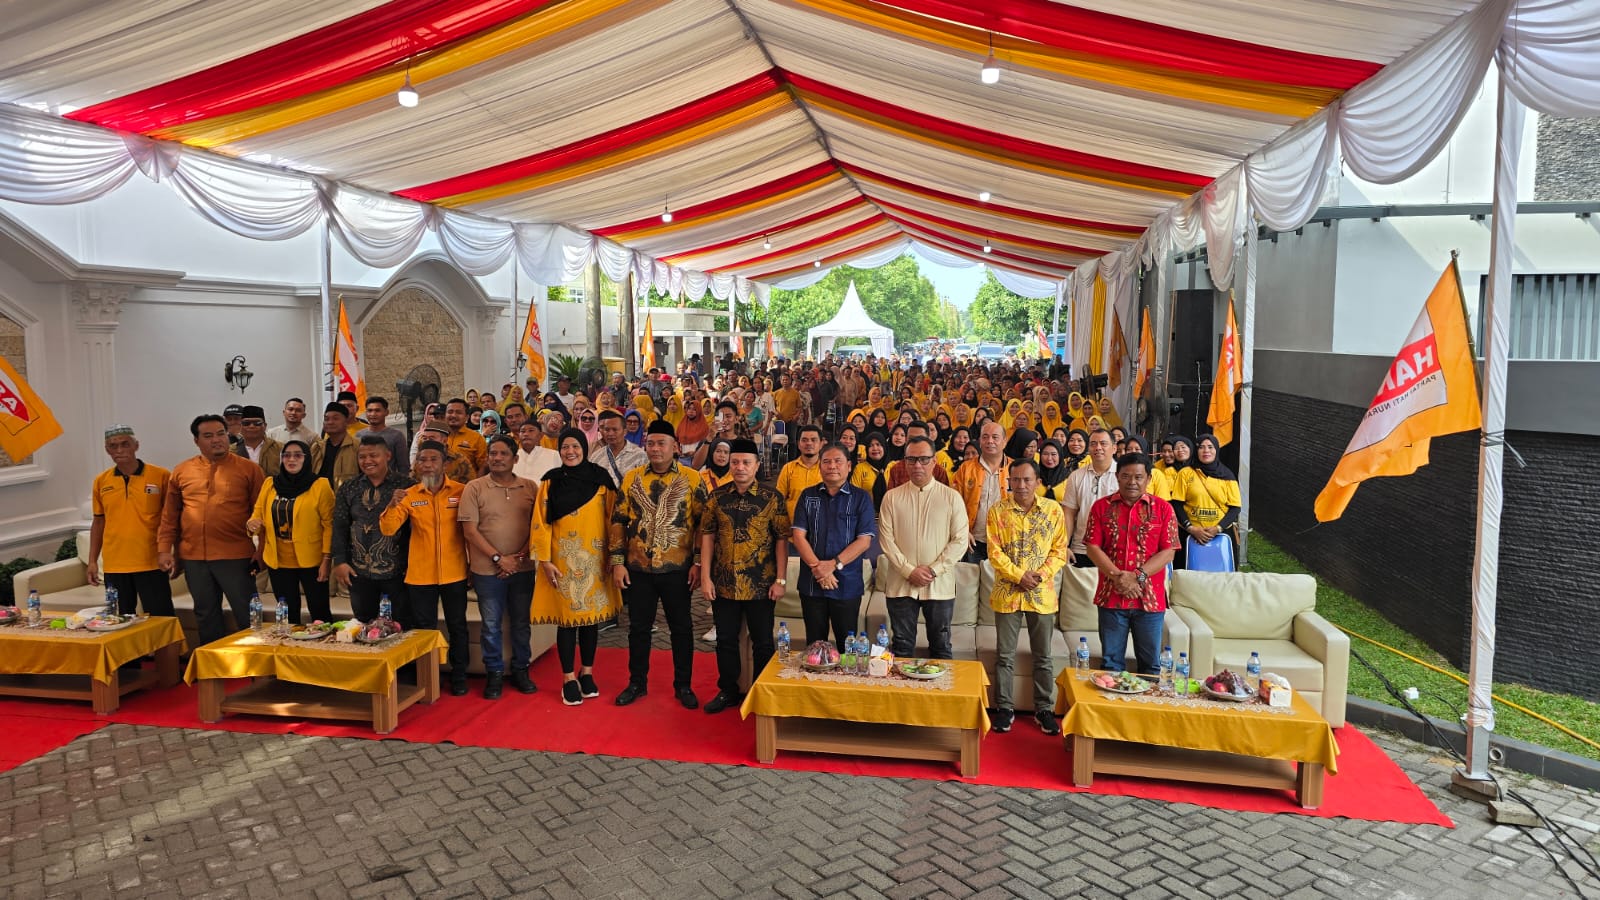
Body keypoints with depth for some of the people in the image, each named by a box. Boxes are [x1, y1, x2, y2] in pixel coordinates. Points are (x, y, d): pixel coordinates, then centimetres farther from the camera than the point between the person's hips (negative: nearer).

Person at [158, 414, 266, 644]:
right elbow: (169, 515, 11)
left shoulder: (248, 469, -2)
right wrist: (164, 549, 5)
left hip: (235, 557, -3)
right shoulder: (181, 472, 7)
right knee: (206, 614, 15)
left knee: (247, 615, 0)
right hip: (193, 557, 4)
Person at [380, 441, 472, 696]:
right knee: (424, 628, 10)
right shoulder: (409, 495, -1)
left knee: (457, 626, 11)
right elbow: (388, 529, -8)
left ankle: (459, 676, 25)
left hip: (454, 573, -1)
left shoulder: (461, 491, -5)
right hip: (420, 575, 1)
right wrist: (392, 506, -25)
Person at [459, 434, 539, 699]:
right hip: (487, 569, -2)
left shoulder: (530, 488, 3)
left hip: (523, 568, 2)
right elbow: (470, 530, -7)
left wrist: (521, 555, -8)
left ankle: (521, 670, 26)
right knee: (490, 625, 7)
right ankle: (494, 673, 21)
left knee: (522, 622, 12)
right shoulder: (474, 488, -3)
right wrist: (498, 558, -11)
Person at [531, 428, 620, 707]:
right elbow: (541, 523, -2)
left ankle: (587, 673, 24)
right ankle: (569, 679, 12)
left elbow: (612, 519, 2)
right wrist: (545, 560, -8)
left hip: (594, 558, 1)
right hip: (563, 559, -1)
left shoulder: (601, 479, 1)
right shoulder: (551, 481, 0)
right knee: (567, 616, 2)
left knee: (592, 615, 9)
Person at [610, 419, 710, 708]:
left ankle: (683, 685, 22)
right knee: (638, 627, 11)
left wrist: (698, 562, -7)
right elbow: (618, 521, 5)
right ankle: (637, 683, 26)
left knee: (681, 628, 8)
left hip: (677, 569, -2)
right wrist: (617, 562, 0)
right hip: (637, 569, 2)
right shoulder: (631, 478, 4)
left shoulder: (692, 479, -3)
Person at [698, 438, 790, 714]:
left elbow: (781, 539, -4)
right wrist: (705, 577, -1)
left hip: (760, 585, -2)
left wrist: (780, 580, -9)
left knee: (762, 642, 8)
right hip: (724, 584, 3)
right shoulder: (717, 497, 2)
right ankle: (728, 691, 28)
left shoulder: (772, 498, -5)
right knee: (726, 640, 13)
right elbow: (707, 536, 5)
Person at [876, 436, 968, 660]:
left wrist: (933, 570, -11)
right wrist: (909, 570, -12)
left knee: (941, 647, 10)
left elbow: (960, 540, -3)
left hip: (940, 585, 0)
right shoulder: (892, 497, 3)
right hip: (900, 584, 1)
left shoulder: (952, 497, 0)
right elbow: (886, 539, -1)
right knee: (901, 647, 9)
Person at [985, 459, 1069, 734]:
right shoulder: (997, 511, -2)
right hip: (1007, 593, 0)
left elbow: (1059, 550, 1)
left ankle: (1044, 709, 22)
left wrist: (1041, 575, -14)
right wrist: (1019, 576, -16)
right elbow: (994, 552, -6)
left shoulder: (1053, 510, 0)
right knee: (1005, 655, 7)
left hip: (1042, 594, 1)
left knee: (1043, 657, 10)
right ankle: (1005, 708, 19)